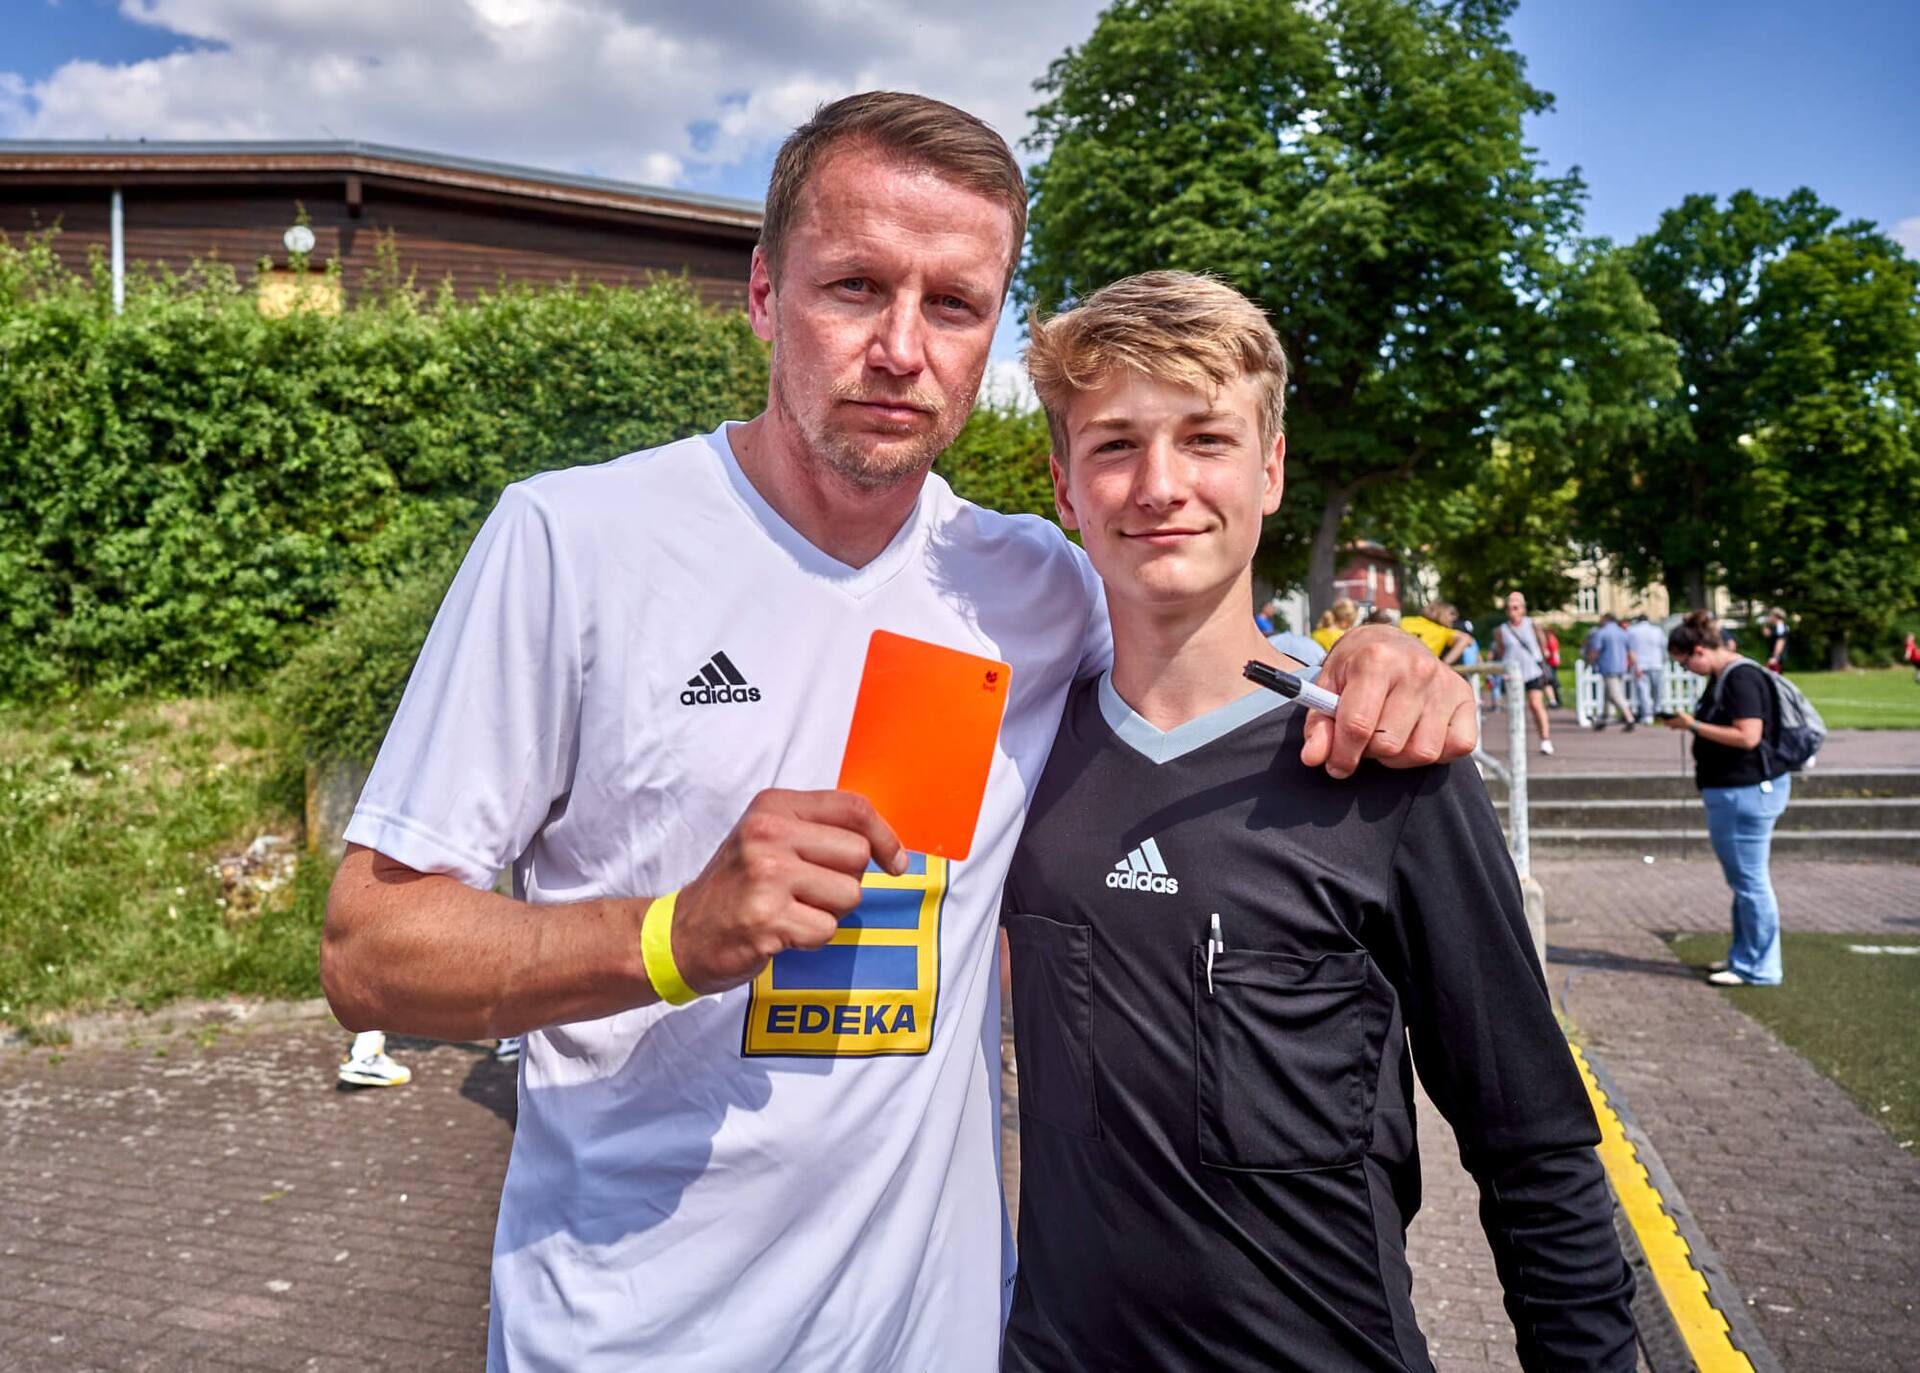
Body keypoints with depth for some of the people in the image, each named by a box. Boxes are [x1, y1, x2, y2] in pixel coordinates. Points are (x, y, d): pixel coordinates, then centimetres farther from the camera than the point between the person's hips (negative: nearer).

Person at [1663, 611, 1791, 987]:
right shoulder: (1723, 676, 13)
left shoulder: (1740, 679, -19)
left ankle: (1758, 968, 7)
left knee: (1749, 881, -2)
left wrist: (1694, 725, -19)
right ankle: (1743, 956, 30)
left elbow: (1748, 736, -25)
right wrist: (1691, 725, 10)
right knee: (1742, 879, 19)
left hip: (1747, 791, -11)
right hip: (1732, 790, 11)